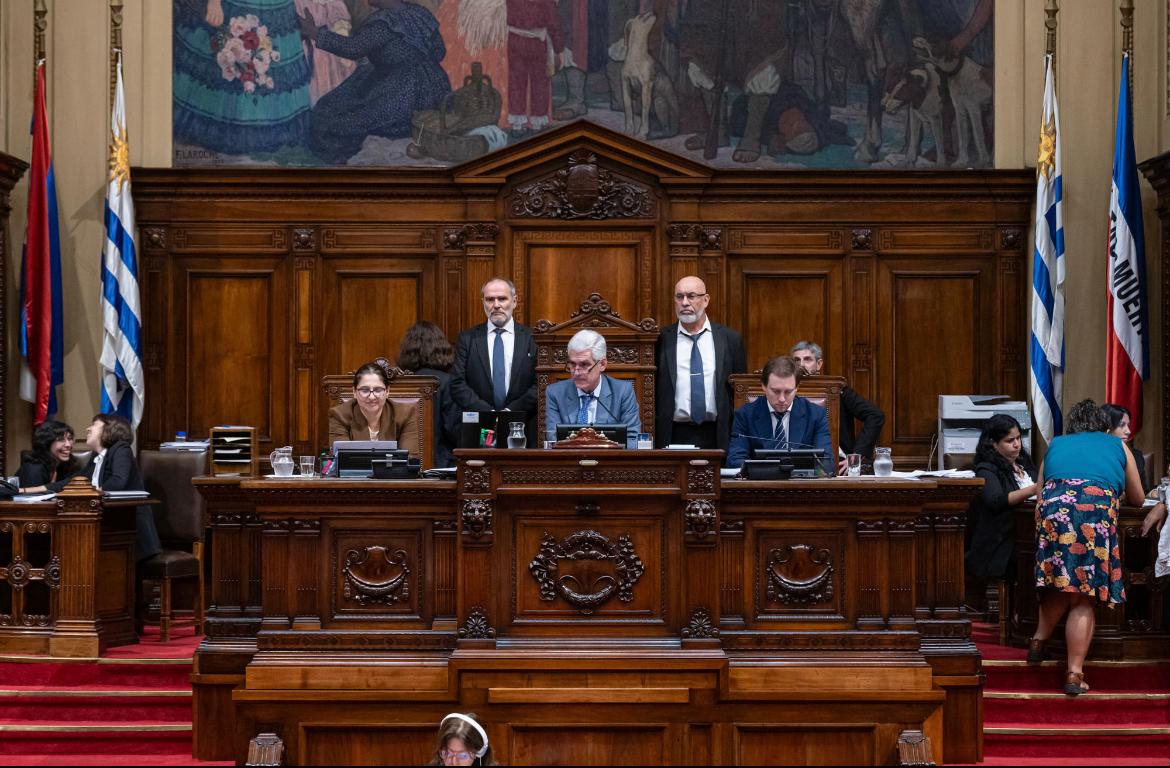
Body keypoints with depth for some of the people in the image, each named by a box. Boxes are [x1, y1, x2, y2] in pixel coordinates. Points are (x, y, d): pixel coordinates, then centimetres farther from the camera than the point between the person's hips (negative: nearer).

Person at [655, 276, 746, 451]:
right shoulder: (661, 340, 3)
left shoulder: (731, 339, 6)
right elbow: (652, 391, 3)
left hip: (718, 436, 1)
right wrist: (653, 440, -3)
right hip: (674, 436, -1)